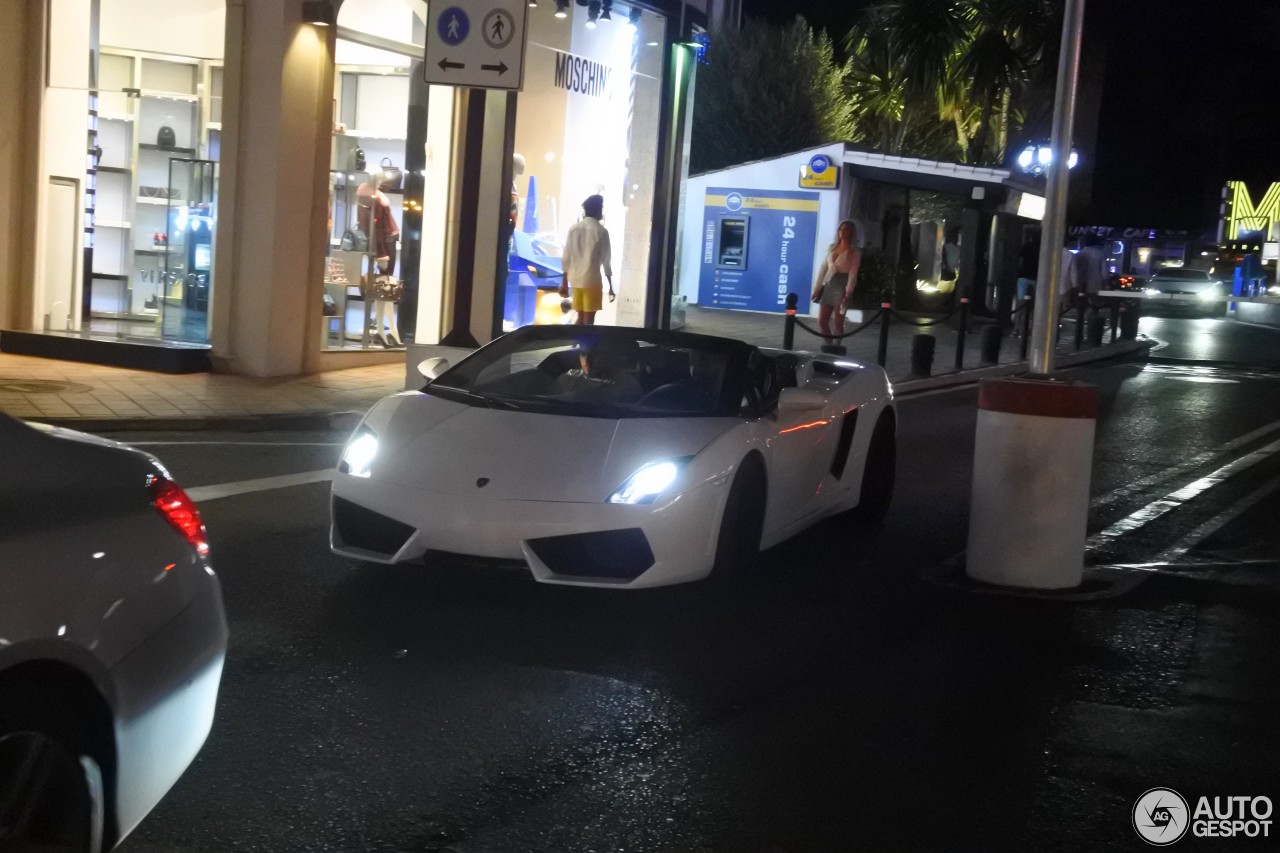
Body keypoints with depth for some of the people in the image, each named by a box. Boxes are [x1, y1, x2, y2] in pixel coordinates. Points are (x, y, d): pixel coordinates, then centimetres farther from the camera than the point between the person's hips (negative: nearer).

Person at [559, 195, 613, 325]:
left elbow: (566, 258, 5)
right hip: (592, 280, -5)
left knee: (580, 317, 15)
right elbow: (606, 261, -7)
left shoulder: (574, 228, 4)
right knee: (588, 320, 0)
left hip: (575, 280, 5)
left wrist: (564, 283, 13)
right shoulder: (601, 231, -8)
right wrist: (610, 287, 0)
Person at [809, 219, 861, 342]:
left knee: (837, 323, -4)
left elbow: (853, 273, -9)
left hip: (841, 287, -5)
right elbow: (823, 268, 13)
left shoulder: (854, 252, -2)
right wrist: (817, 288, 8)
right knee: (822, 321, 2)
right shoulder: (832, 247, 12)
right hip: (828, 286, 5)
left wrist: (848, 293, -18)